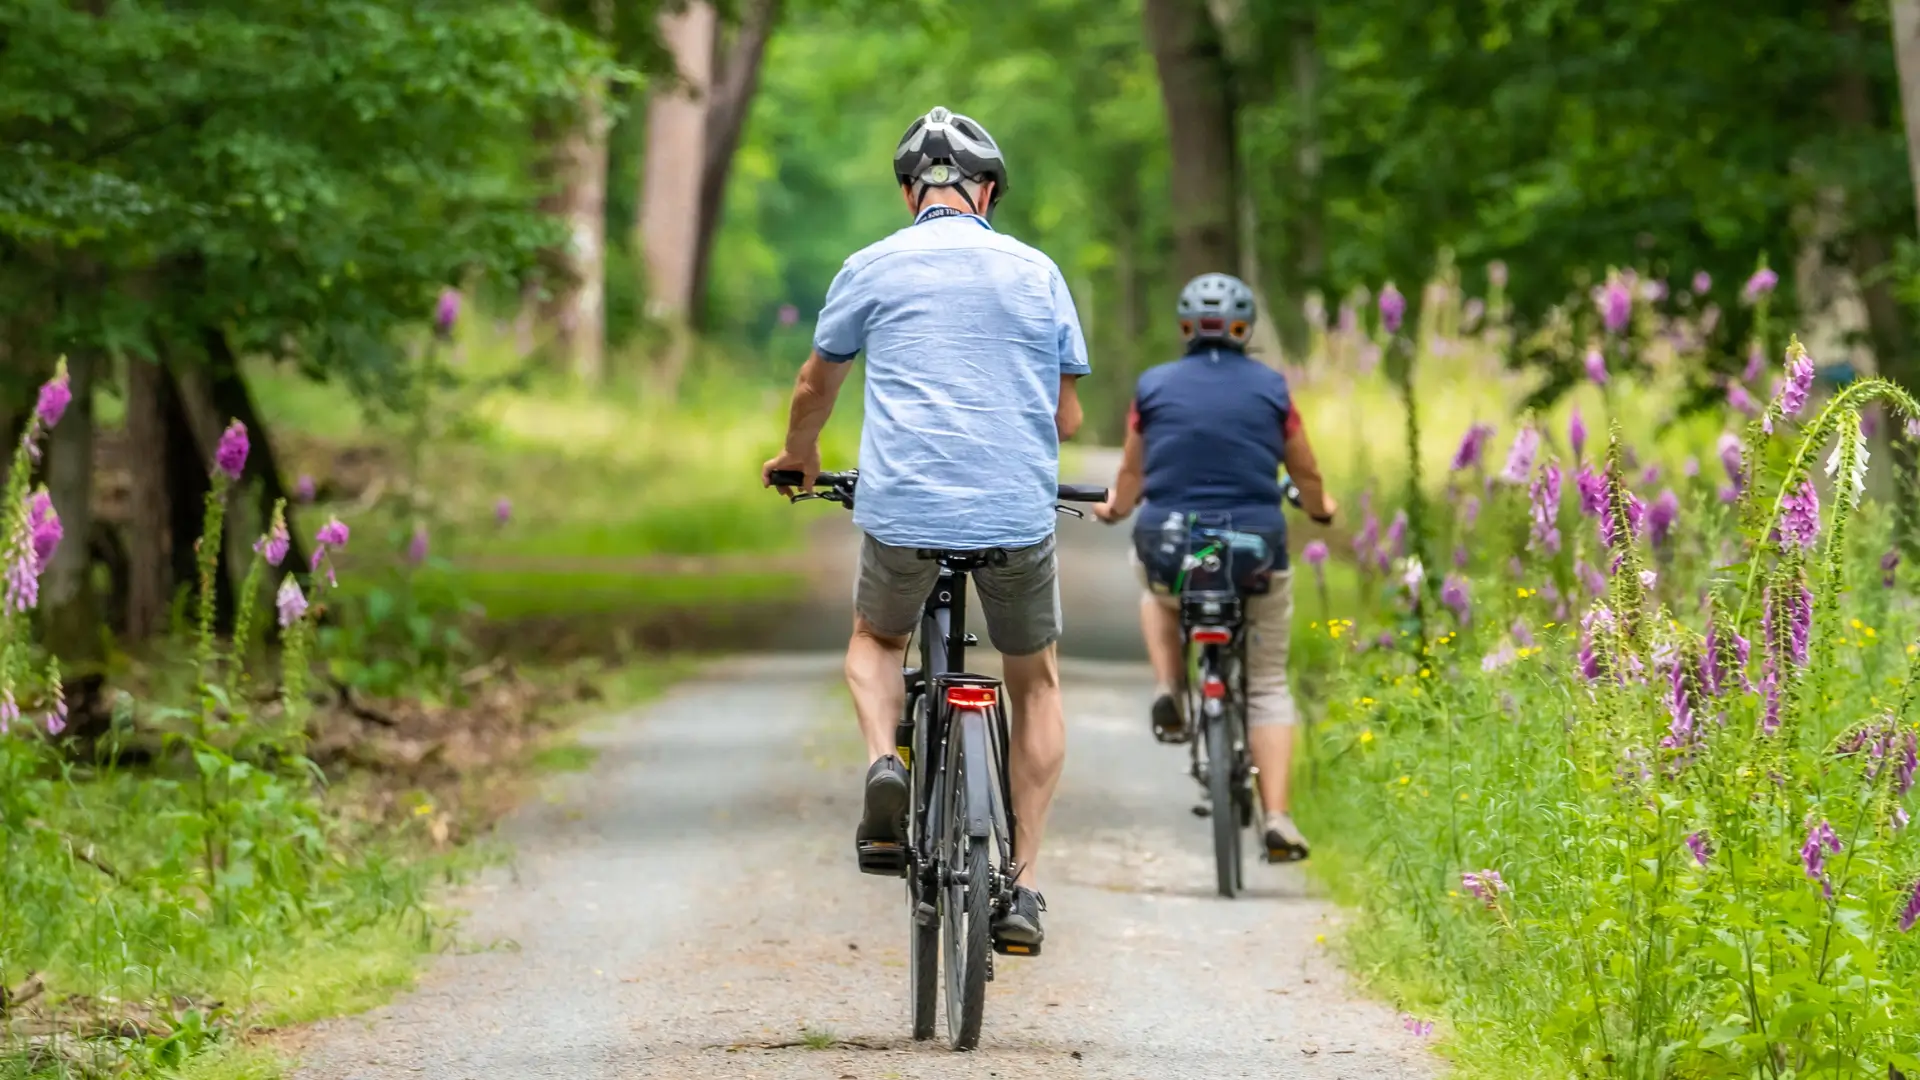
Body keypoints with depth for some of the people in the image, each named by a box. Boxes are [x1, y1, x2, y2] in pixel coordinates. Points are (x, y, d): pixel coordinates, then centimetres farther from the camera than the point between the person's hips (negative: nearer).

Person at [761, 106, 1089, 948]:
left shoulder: (873, 269, 5)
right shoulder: (1037, 272, 9)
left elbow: (815, 387, 19)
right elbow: (1067, 416, 13)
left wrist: (800, 457, 41)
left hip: (904, 511, -1)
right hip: (1019, 513, 1)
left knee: (876, 640, 28)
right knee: (1035, 682, 20)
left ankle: (884, 761, -3)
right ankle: (1022, 886, 12)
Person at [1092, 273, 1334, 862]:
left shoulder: (1154, 387, 2)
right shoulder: (1270, 388, 1)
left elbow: (1131, 476, 13)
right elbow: (1307, 475, 12)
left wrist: (1113, 507, 35)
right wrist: (1320, 507, 34)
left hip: (1169, 546, 1)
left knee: (1157, 597, 38)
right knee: (1268, 687, 13)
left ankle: (1169, 694, 14)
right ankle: (1277, 818, -2)